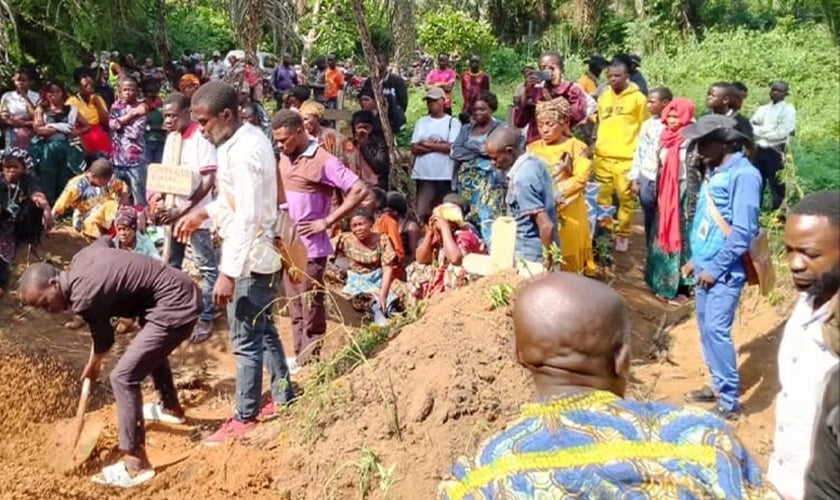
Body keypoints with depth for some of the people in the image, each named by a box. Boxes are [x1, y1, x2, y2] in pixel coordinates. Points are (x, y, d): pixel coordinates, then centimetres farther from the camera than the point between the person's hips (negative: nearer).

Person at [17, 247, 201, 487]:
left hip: (175, 307, -10)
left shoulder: (85, 297, -19)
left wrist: (92, 367, 18)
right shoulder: (80, 259, 4)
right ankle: (171, 407, 57)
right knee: (151, 348, 35)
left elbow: (104, 340, -2)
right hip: (183, 291, 10)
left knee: (123, 377, -11)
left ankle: (136, 464, -7)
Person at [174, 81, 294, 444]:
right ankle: (283, 398, 33)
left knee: (246, 341, 1)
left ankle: (245, 418, 14)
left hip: (249, 259, -10)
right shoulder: (250, 136, 7)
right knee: (264, 331, 20)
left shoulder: (242, 152, -24)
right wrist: (203, 214, 14)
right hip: (262, 253, 10)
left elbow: (247, 217, -28)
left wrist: (228, 273, -27)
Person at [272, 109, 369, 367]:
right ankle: (299, 356, 25)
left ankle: (310, 362, 10)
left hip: (310, 248, -8)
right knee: (295, 307, 15)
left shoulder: (323, 161, -13)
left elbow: (360, 191, -18)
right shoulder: (284, 159, 11)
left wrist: (326, 222, -17)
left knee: (311, 308, 1)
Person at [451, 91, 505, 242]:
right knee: (467, 220, 3)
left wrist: (469, 147, -5)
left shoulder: (500, 128, 3)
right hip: (466, 182, 5)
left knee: (488, 218, -16)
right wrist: (479, 152, -5)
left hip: (488, 182, -5)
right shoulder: (466, 129, 18)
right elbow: (454, 152, 3)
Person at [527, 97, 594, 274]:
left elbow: (581, 178, -12)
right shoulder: (533, 148, 10)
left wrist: (556, 194, -20)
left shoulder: (576, 147, -3)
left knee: (568, 258, 2)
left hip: (568, 212, -3)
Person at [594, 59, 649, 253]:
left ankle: (622, 234, 10)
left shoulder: (638, 98, -1)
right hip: (602, 156, 4)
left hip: (626, 157, -4)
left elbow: (644, 128, 2)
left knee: (626, 197, 0)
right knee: (602, 196, 7)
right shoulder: (603, 97, 13)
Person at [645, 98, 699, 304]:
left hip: (683, 196, -7)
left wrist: (692, 203, -18)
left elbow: (695, 174, -15)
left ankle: (681, 287, 8)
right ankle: (662, 283, 25)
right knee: (663, 237, 13)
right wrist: (657, 193, 15)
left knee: (681, 238, -1)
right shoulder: (665, 137, 8)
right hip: (665, 196, 7)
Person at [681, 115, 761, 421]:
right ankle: (719, 385, 27)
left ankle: (729, 402, -1)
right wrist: (696, 259, 14)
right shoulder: (713, 172, 9)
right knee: (705, 328, 14)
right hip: (706, 266, 9)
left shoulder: (743, 175, -17)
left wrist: (716, 268, -16)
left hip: (726, 269, -8)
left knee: (717, 330, -10)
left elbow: (743, 231, -20)